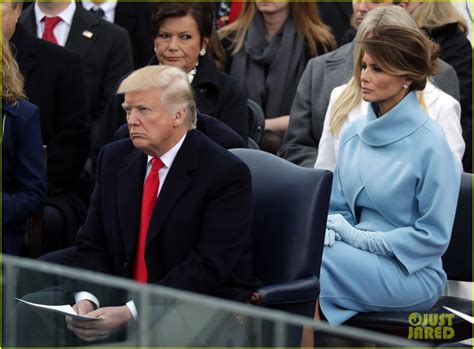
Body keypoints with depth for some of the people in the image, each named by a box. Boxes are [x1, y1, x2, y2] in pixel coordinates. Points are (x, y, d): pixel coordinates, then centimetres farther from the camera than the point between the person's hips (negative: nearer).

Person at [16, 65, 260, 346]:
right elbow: (93, 244, 9)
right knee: (31, 310, -13)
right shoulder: (114, 158, 9)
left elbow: (209, 267, -19)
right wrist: (87, 299, -14)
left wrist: (131, 312, -26)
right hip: (123, 297, 6)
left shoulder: (228, 173, -12)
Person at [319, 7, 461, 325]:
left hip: (412, 272, -6)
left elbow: (434, 236, -11)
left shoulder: (430, 144, -11)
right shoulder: (354, 133, 9)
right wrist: (332, 230, -8)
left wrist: (357, 236, -14)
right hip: (359, 257, 6)